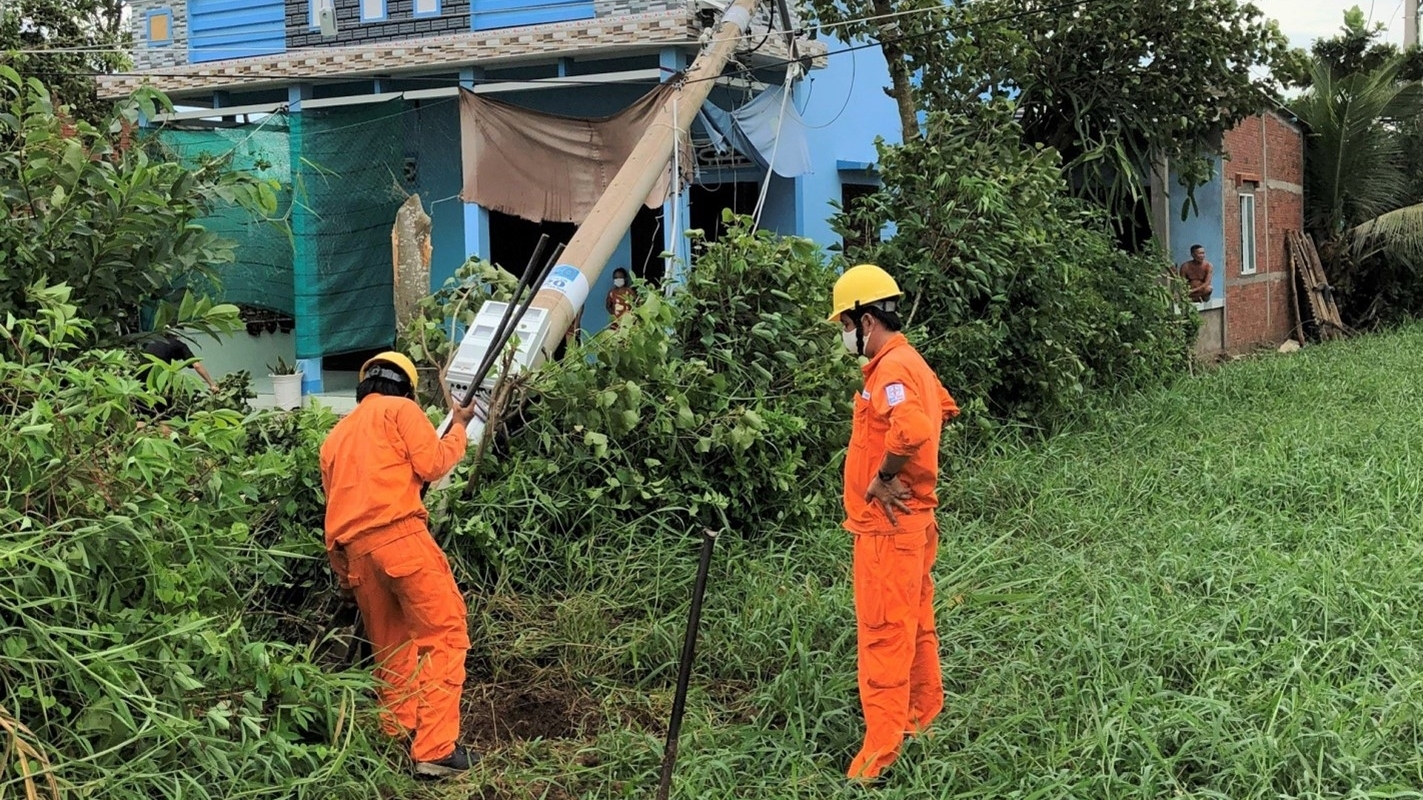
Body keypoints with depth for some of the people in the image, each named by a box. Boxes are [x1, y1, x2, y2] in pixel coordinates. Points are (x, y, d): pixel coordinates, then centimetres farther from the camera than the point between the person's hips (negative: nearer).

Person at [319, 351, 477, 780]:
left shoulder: (336, 435, 28)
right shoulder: (399, 408, 9)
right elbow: (432, 464, -2)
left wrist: (343, 574, 26)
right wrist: (459, 426, 15)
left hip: (353, 549, 7)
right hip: (399, 537, -7)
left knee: (391, 651, 15)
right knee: (444, 635, -6)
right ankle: (436, 749, -14)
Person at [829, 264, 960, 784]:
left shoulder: (891, 368, -19)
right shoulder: (908, 361, 13)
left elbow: (913, 429, -37)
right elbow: (943, 408, 30)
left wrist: (882, 478, -23)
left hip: (888, 522, -10)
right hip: (908, 518, 10)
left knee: (883, 630, -6)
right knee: (913, 622, 20)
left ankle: (882, 743, -1)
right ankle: (923, 712, 34)